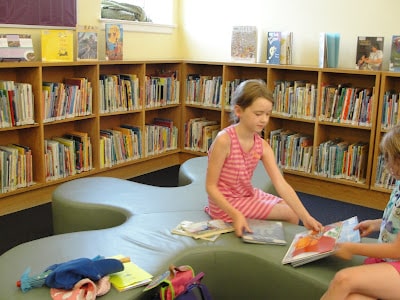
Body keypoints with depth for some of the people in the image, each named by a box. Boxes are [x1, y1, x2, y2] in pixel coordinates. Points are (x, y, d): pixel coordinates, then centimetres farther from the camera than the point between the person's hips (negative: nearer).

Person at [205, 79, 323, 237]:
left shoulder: (263, 146, -6)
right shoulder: (224, 140, -25)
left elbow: (281, 184, -14)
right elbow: (211, 187, -22)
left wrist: (305, 217, -24)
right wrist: (235, 215, -34)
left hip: (250, 195, 7)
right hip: (226, 202, -7)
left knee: (294, 212, 11)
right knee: (289, 214, -5)